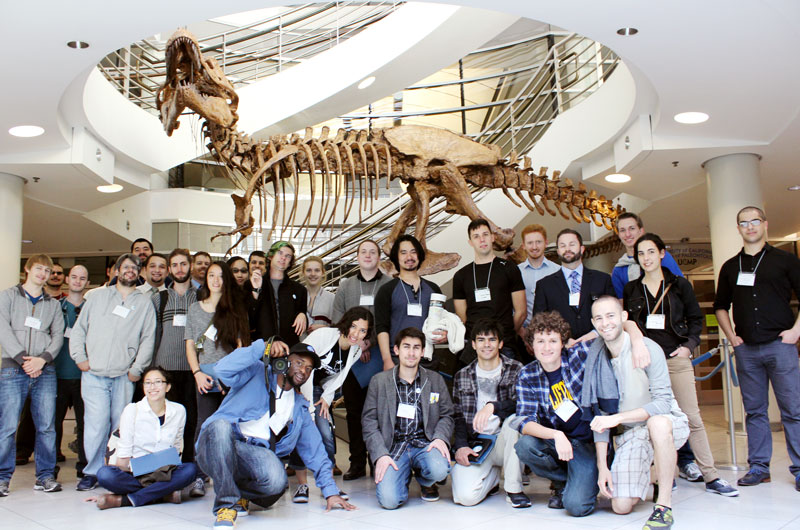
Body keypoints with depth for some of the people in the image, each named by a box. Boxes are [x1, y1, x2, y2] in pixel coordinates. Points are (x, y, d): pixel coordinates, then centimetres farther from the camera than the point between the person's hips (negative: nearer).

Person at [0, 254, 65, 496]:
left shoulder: (53, 304, 17)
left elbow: (58, 335, 8)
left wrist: (42, 359, -10)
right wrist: (23, 359, -12)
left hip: (45, 370, 2)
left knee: (46, 425, 1)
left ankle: (45, 476, 9)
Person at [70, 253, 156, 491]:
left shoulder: (144, 304, 11)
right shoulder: (98, 296, 15)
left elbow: (148, 339, 5)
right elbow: (79, 328, 14)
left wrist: (136, 369, -3)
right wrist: (79, 357, 3)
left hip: (123, 376, 0)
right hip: (94, 374, 0)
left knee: (120, 425, 1)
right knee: (97, 423, -9)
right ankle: (92, 471, 4)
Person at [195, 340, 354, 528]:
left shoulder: (300, 408, 23)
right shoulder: (257, 372, 9)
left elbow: (315, 451, 23)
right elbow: (224, 371, -12)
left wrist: (331, 491, 15)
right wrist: (263, 347, -16)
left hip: (254, 453, 3)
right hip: (215, 446, -2)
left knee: (276, 479, -33)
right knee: (221, 425, -38)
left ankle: (238, 494, 4)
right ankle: (226, 504, -21)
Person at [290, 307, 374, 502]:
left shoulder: (356, 351, -3)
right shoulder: (322, 335, -23)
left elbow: (337, 378, 9)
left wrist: (326, 398, -7)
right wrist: (307, 407, -23)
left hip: (318, 390, 5)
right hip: (297, 386, -5)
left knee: (326, 433, -8)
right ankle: (302, 485, -2)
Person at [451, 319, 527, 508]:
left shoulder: (515, 370, 2)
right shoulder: (462, 376, 9)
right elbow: (458, 416, 9)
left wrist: (493, 406, -29)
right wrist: (460, 446, -8)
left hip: (503, 442, -1)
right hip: (474, 445, 1)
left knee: (514, 419, -34)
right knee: (465, 496, -23)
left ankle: (513, 488, -16)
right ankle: (493, 474, 15)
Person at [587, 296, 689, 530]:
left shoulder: (648, 349, -16)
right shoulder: (597, 357, -3)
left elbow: (663, 402, -22)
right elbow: (600, 414, 1)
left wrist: (617, 418, -30)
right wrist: (602, 466, -3)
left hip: (667, 423, -4)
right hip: (629, 434, 4)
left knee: (657, 423, -40)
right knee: (621, 506, -8)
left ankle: (664, 505, -23)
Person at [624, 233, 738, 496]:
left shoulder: (679, 284, 5)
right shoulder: (631, 289, 8)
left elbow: (696, 318, 9)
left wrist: (689, 345, -3)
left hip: (676, 358, -1)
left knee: (692, 417, -2)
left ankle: (711, 477, 6)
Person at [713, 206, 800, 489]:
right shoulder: (730, 267, 13)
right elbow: (720, 306, 21)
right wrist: (731, 335, 8)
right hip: (746, 349, 3)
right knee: (754, 410, 7)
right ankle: (758, 466, 14)